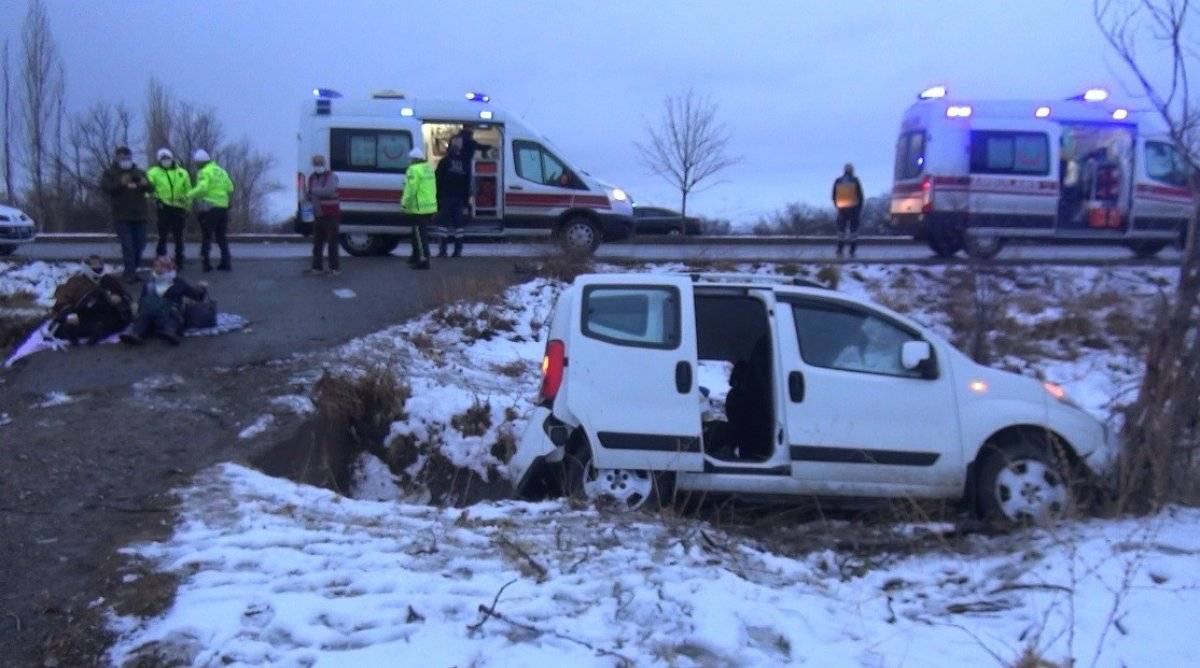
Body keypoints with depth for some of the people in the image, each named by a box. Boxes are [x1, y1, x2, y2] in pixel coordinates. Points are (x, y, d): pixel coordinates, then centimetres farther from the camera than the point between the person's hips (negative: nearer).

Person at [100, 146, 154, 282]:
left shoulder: (139, 173, 13)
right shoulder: (110, 173, 4)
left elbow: (151, 188, 1)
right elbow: (105, 187, -13)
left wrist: (145, 184, -23)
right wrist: (121, 183, -31)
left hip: (139, 216, 4)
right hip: (121, 217, -4)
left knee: (139, 246, 8)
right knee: (128, 246, -9)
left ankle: (131, 271, 22)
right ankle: (130, 274, -7)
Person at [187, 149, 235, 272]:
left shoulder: (204, 172, -8)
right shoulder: (221, 171, 14)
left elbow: (202, 188, -22)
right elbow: (230, 188, 10)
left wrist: (189, 195, -12)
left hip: (209, 208, -7)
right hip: (223, 207, 7)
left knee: (206, 237, 0)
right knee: (222, 236, 14)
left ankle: (206, 263, -3)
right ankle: (226, 262, 12)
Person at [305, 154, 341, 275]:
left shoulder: (332, 177, -9)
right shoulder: (312, 177, 12)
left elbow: (328, 191, -27)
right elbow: (310, 195, 21)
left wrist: (314, 191, -16)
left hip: (331, 216, -7)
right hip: (318, 216, 7)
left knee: (332, 243, -4)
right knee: (317, 244, 9)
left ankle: (335, 268, 1)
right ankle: (317, 267, 17)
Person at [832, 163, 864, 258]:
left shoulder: (837, 181, 2)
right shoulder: (855, 181, -5)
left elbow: (834, 196, 7)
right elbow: (860, 196, -4)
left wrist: (837, 207, 19)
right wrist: (860, 208, 6)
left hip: (842, 208, 2)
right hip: (853, 208, -2)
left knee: (841, 229, 10)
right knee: (853, 229, 5)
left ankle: (839, 250, 2)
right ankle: (852, 251, 1)